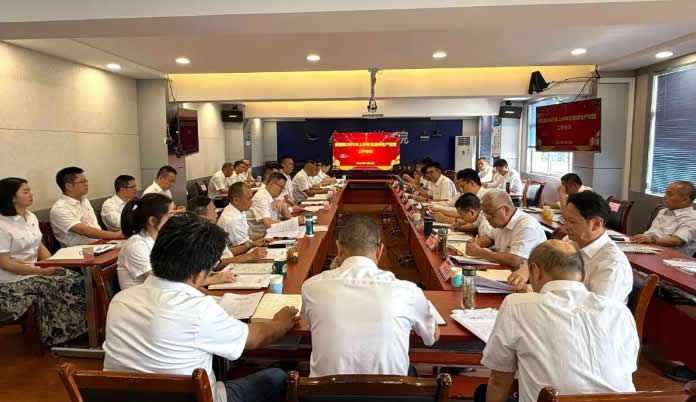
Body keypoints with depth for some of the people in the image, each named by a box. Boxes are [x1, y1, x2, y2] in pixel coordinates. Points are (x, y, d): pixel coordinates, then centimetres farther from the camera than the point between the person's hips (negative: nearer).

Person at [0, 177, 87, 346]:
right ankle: (61, 334, -2)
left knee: (76, 280, -12)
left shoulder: (31, 217, 8)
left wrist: (52, 264, -8)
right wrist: (42, 271, -23)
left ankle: (78, 329, 0)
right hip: (14, 280, -7)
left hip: (35, 270, 7)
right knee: (61, 287, -21)